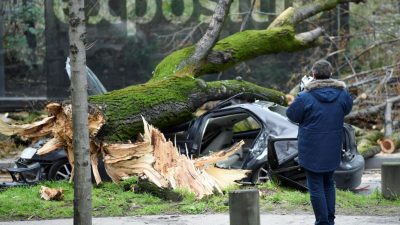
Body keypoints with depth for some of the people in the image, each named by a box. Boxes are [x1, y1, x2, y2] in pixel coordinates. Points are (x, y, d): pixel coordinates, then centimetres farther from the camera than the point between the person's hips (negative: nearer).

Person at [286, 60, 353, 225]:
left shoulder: (306, 97, -18)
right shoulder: (342, 94, -3)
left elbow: (292, 115, -4)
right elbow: (347, 109, 16)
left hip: (312, 151, -5)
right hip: (332, 150, 5)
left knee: (316, 187, 3)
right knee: (328, 183, 20)